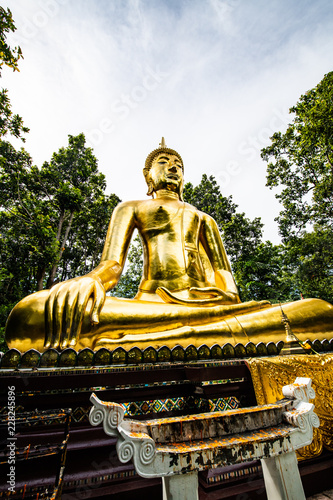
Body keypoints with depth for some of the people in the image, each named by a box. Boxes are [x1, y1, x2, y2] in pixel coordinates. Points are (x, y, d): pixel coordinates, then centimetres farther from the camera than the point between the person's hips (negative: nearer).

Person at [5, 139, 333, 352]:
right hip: (152, 302, -2)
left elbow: (223, 272, 18)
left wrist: (231, 298, -5)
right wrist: (90, 281, -18)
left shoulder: (203, 218, 30)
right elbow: (111, 265, 7)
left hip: (206, 300, 3)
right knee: (32, 314, -30)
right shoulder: (132, 208, 23)